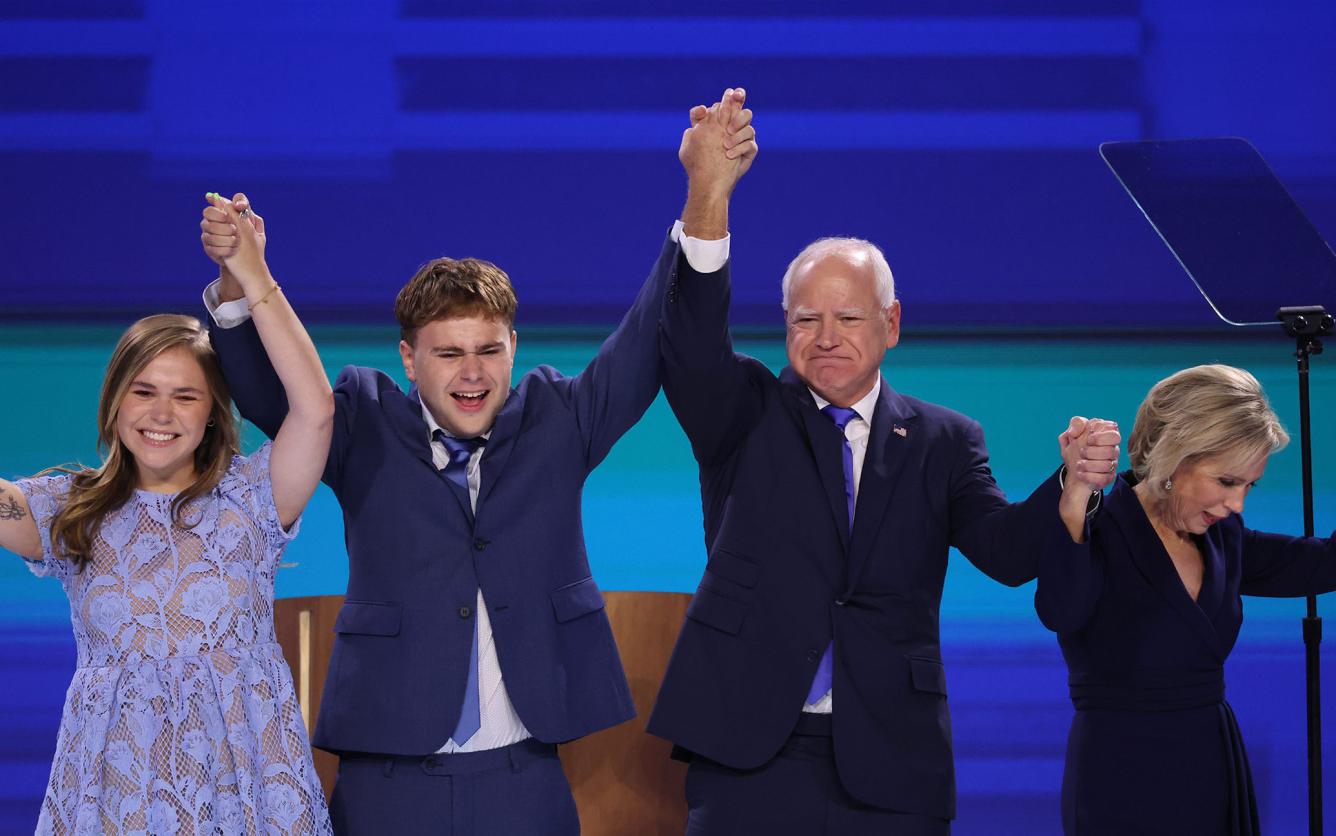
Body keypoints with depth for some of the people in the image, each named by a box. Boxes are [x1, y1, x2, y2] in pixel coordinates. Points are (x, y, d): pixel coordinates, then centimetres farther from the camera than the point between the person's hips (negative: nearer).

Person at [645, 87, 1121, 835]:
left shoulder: (943, 443, 9)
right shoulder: (746, 416, 6)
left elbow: (1008, 552, -4)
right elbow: (694, 348, -14)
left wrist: (1074, 486, -26)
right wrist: (710, 194, -28)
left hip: (891, 774, 1)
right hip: (750, 759, -1)